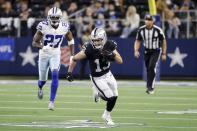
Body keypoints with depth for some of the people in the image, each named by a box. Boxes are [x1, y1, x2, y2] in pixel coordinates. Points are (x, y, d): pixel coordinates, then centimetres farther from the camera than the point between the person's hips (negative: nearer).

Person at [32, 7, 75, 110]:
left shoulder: (64, 27, -12)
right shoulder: (43, 26, -20)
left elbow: (70, 40, 6)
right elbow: (34, 42, -14)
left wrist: (72, 55, 0)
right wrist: (41, 46, -36)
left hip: (55, 55, 1)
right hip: (44, 54, -1)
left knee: (55, 75, -19)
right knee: (43, 79, 10)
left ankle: (52, 101, -14)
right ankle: (40, 88, 49)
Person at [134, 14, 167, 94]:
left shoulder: (158, 30, -17)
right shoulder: (141, 30, -7)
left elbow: (163, 41, -5)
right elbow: (138, 41, 6)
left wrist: (164, 54, -5)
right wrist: (136, 50, -12)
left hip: (156, 51, -4)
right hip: (147, 51, 4)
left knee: (152, 67, -21)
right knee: (148, 69, 6)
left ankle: (150, 87, -21)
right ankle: (150, 87, 22)